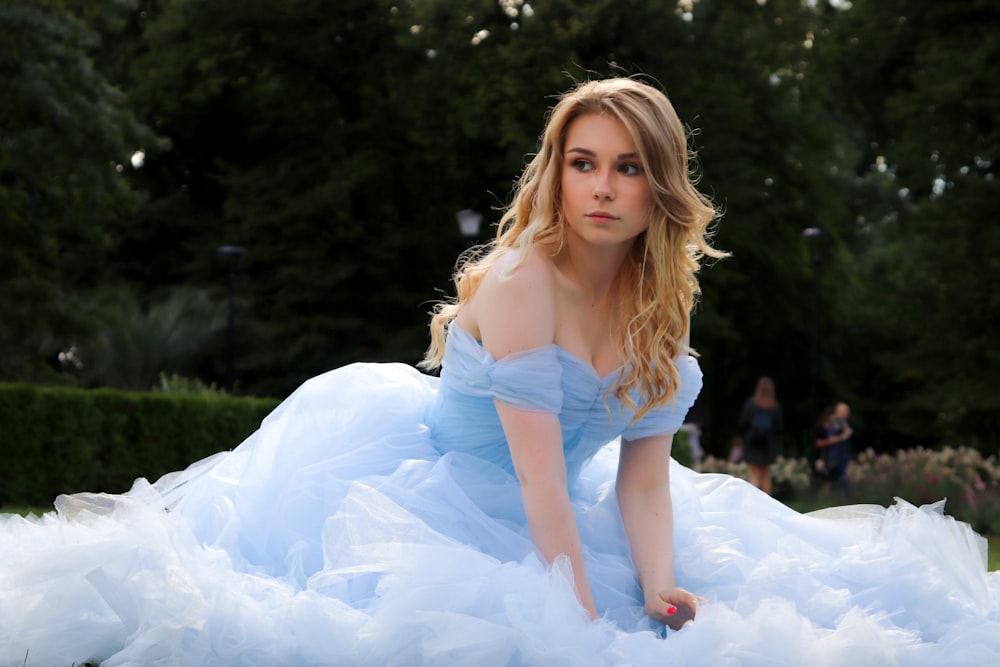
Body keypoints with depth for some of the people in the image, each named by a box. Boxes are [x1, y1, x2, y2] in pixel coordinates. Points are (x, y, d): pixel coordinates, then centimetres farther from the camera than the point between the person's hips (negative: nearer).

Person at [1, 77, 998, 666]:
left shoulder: (662, 300, -2)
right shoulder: (522, 278, -24)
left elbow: (644, 466, -4)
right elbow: (537, 469, -27)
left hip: (566, 517, 7)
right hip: (438, 491, -7)